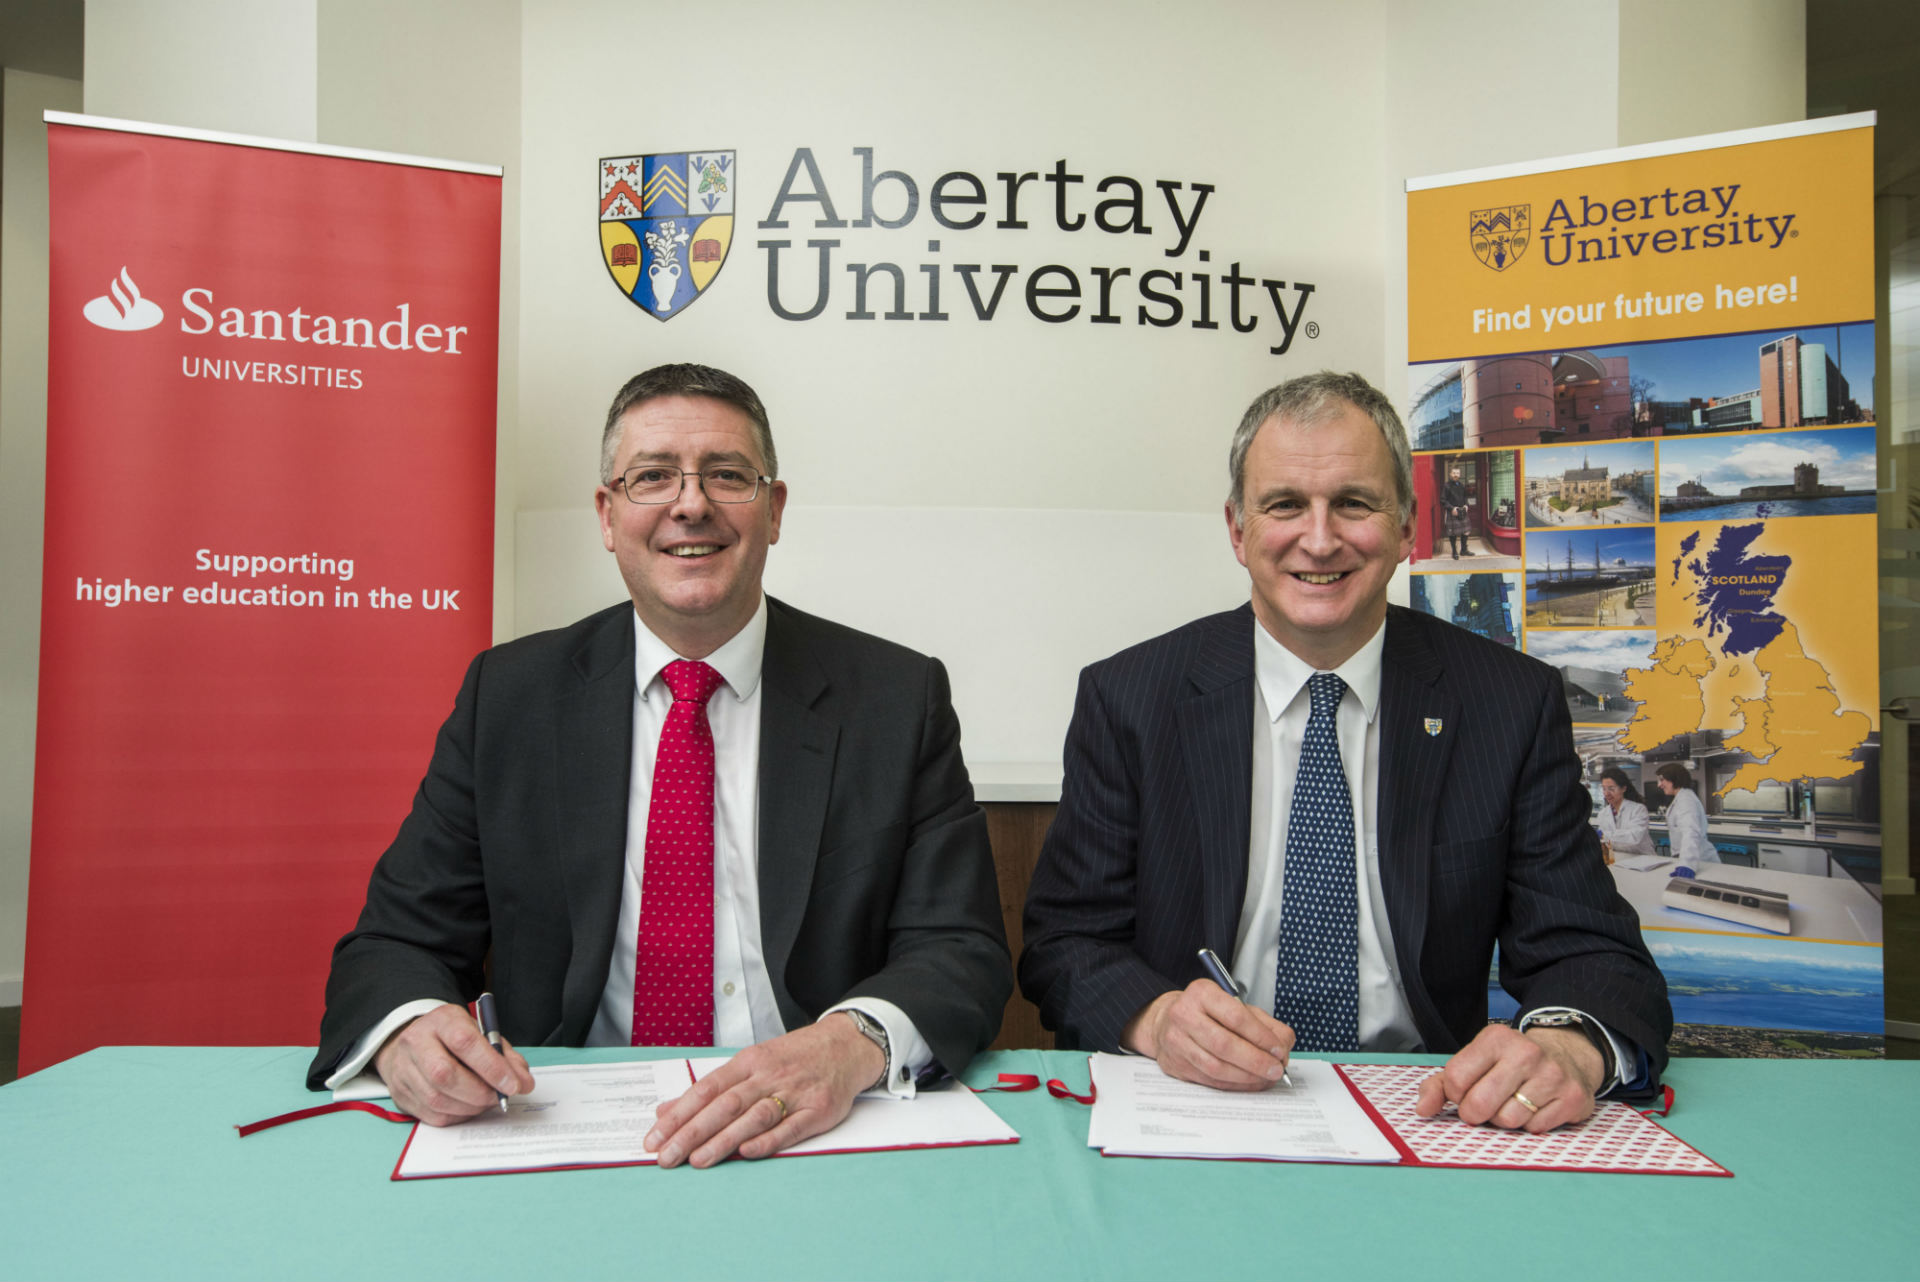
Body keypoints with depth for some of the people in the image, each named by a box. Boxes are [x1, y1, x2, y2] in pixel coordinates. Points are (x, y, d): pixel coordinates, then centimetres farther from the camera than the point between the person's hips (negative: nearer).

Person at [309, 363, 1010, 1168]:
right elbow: (399, 937, 6)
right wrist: (408, 1033, -18)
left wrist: (853, 1045, -27)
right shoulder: (508, 696, 5)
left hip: (806, 1137, 0)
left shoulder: (898, 700, 0)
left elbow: (963, 951, -5)